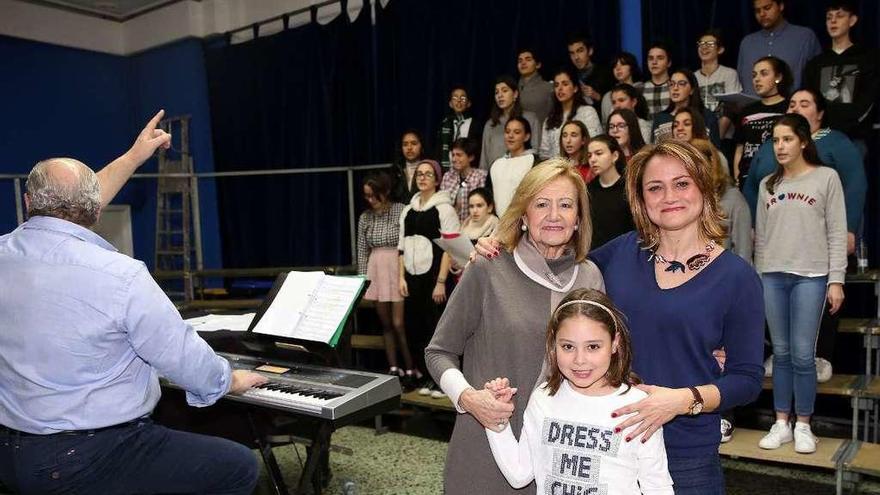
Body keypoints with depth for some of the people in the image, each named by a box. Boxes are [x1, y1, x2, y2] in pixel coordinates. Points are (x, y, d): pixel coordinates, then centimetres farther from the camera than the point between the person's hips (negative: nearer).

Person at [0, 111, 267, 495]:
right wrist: (232, 381, 6)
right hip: (88, 460, -8)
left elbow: (65, 209, 17)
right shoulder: (120, 276, -23)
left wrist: (133, 158, 24)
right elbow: (186, 360, -15)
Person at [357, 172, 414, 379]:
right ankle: (393, 368, 17)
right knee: (386, 324, 9)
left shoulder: (402, 211, -7)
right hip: (376, 273, 5)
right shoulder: (365, 218, 9)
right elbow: (362, 252, 12)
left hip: (399, 271, -5)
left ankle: (411, 370, 6)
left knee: (399, 323, -6)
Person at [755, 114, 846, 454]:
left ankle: (803, 426, 12)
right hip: (772, 276, 3)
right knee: (781, 353, 8)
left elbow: (837, 234, -1)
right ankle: (781, 423, 16)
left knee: (803, 354, -3)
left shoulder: (827, 177, 2)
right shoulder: (768, 185, 13)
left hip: (811, 276, -3)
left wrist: (836, 280, -7)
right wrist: (758, 278, 10)